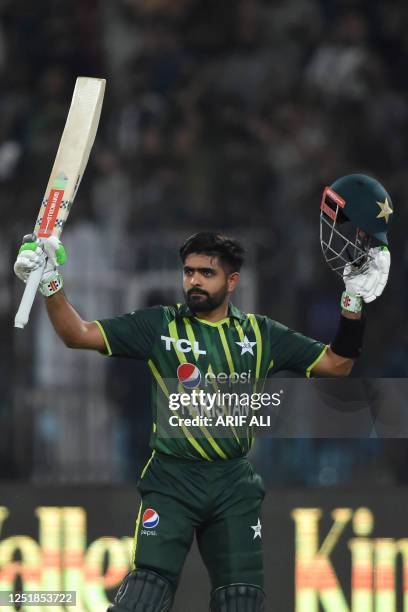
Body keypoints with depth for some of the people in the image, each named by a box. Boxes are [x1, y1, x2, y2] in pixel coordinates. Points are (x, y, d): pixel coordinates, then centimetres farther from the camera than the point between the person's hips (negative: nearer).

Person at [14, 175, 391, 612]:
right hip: (172, 480, -3)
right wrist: (50, 285, -19)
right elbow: (79, 335, -4)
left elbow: (336, 365, 12)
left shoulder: (260, 334, 8)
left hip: (235, 483, 3)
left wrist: (353, 306, -1)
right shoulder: (159, 326, 1)